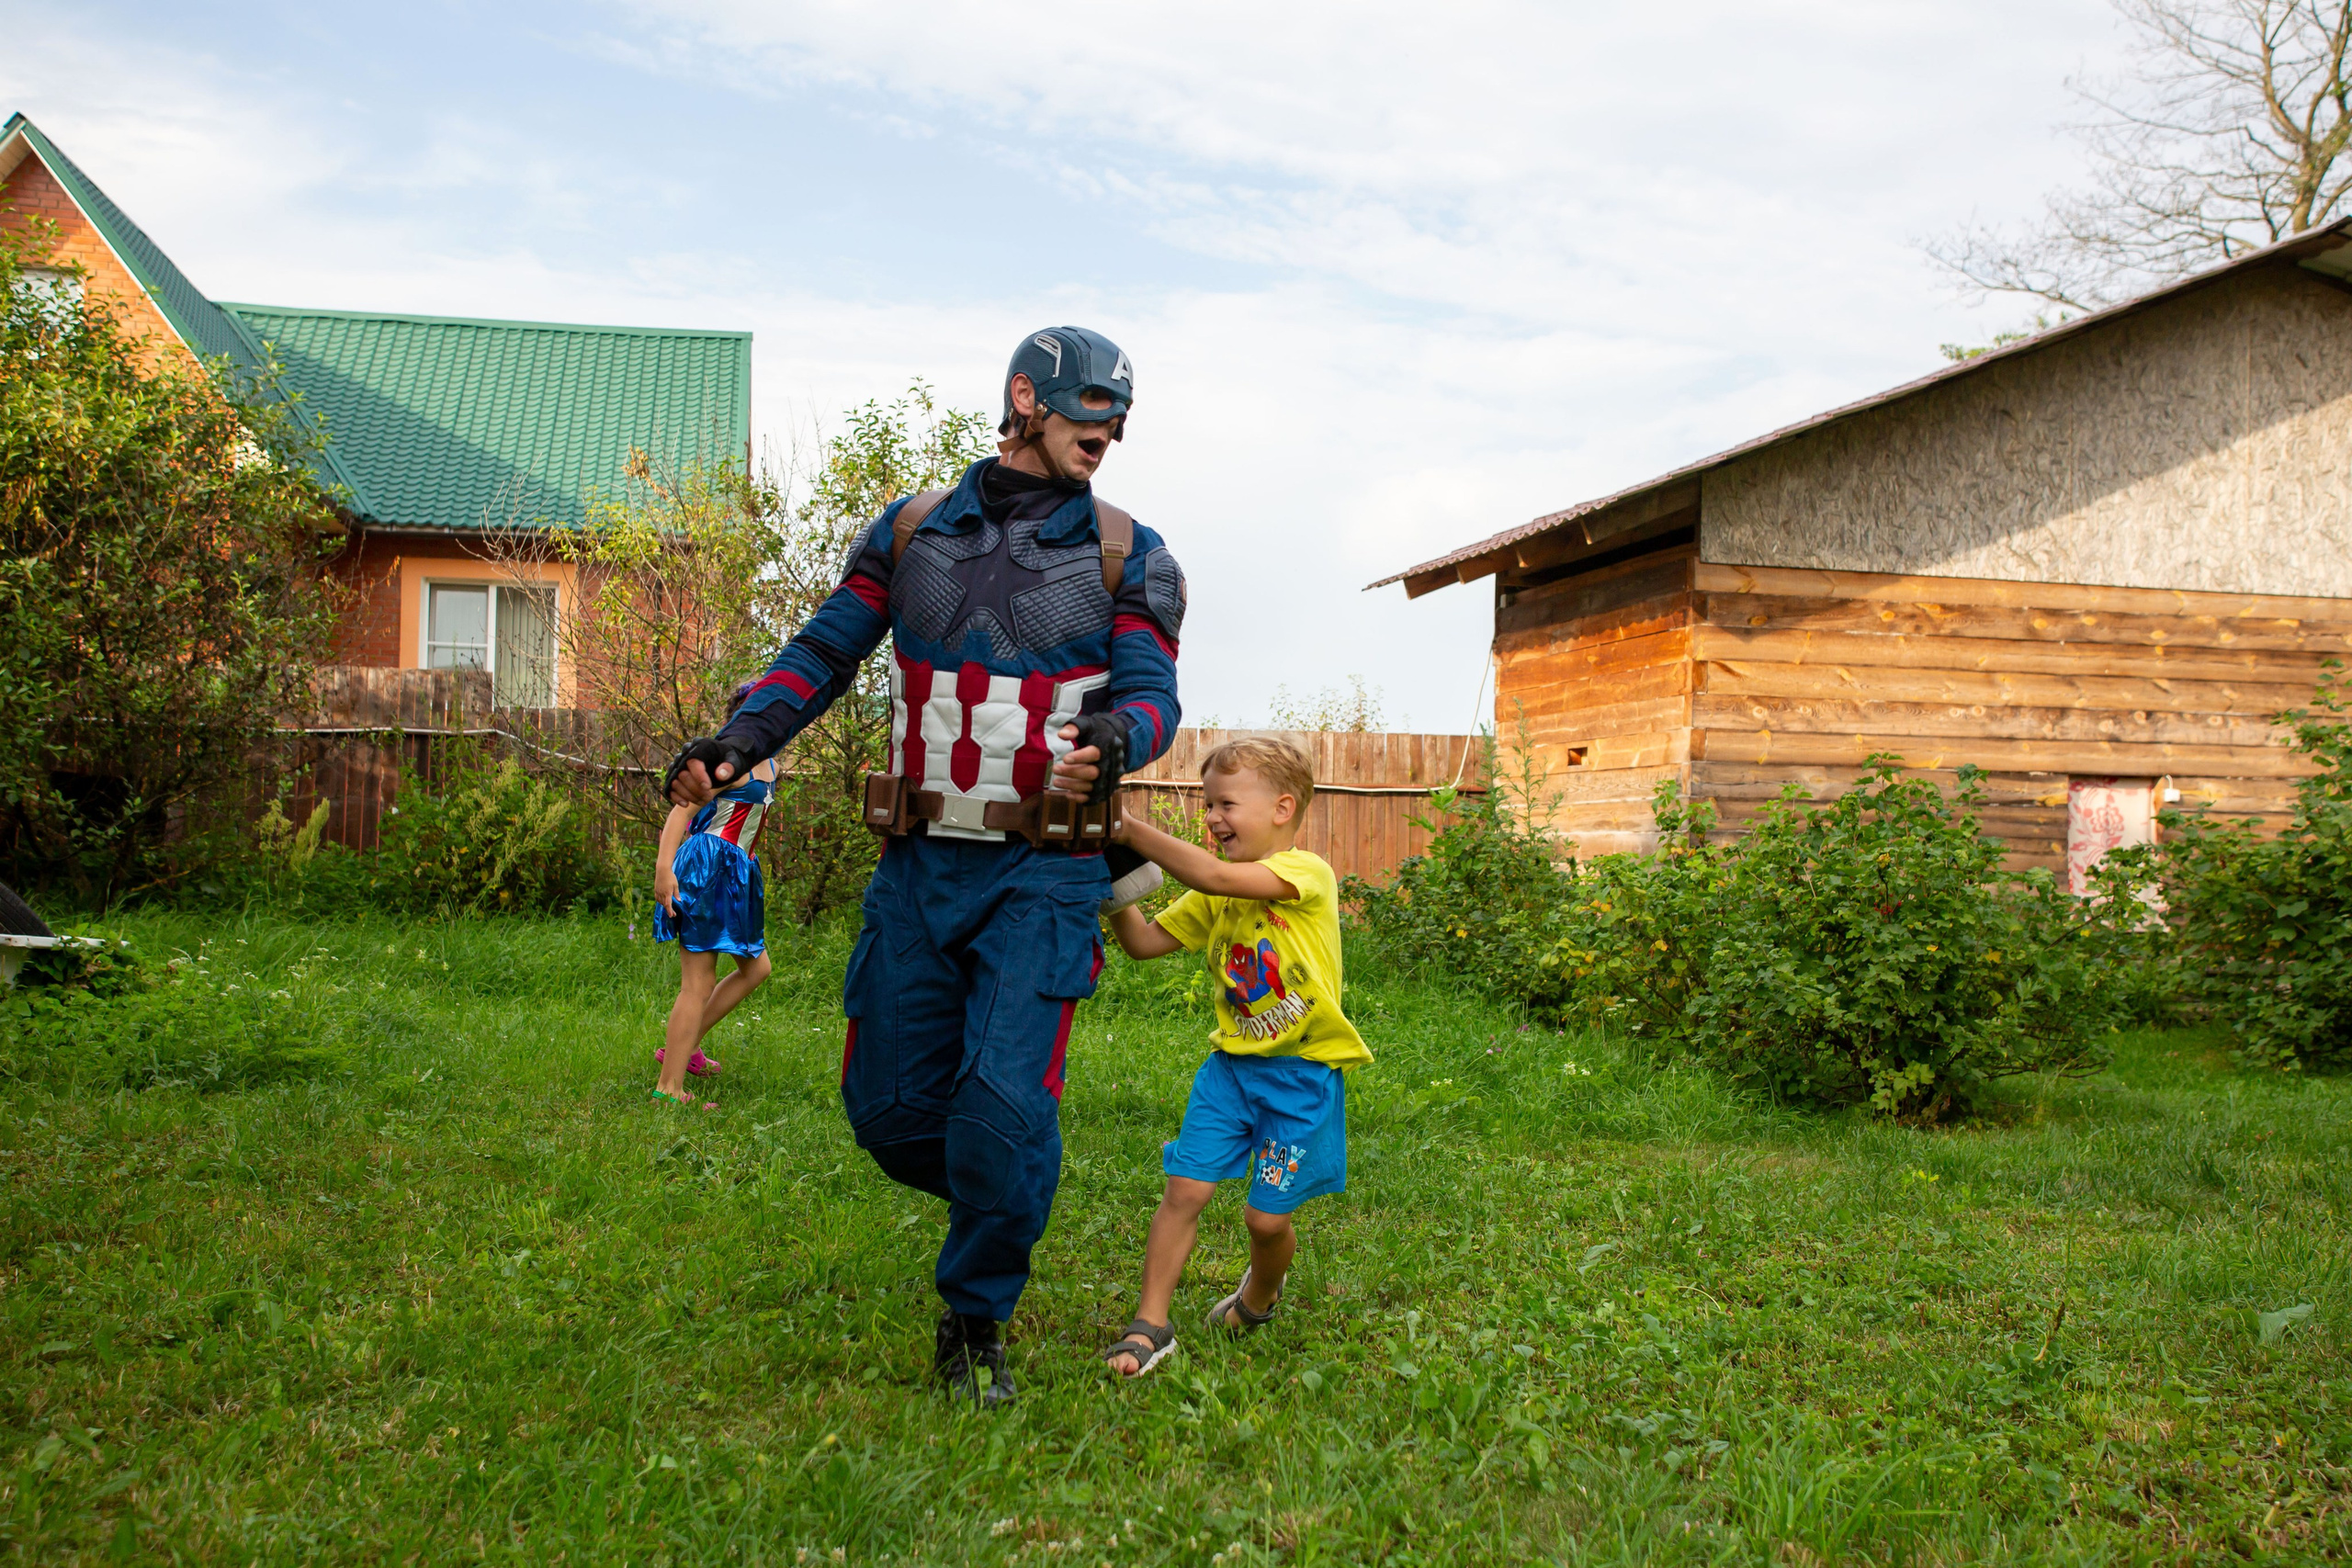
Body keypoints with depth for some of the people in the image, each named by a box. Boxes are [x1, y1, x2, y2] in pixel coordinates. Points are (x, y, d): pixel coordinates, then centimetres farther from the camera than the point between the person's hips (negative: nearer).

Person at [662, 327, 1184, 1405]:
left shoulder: (1127, 555, 3)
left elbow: (1152, 691, -6)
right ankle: (1008, 1202, 35)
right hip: (919, 867, 3)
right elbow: (823, 654, 7)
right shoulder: (911, 531, 8)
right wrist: (736, 741, -10)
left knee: (1005, 1097, -13)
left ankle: (975, 1325, 9)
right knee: (888, 1103, 4)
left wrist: (1116, 732, -31)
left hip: (1042, 873, -3)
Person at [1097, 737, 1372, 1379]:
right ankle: (1151, 1325, 4)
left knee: (1267, 1216, 2)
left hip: (1302, 1073, -5)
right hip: (1231, 1062, 6)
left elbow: (1216, 877, -31)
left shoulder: (1308, 873, -16)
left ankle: (1260, 1296, 34)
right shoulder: (1214, 898, 8)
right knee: (1184, 1189, -6)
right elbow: (1144, 942, 10)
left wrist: (1131, 829, -30)